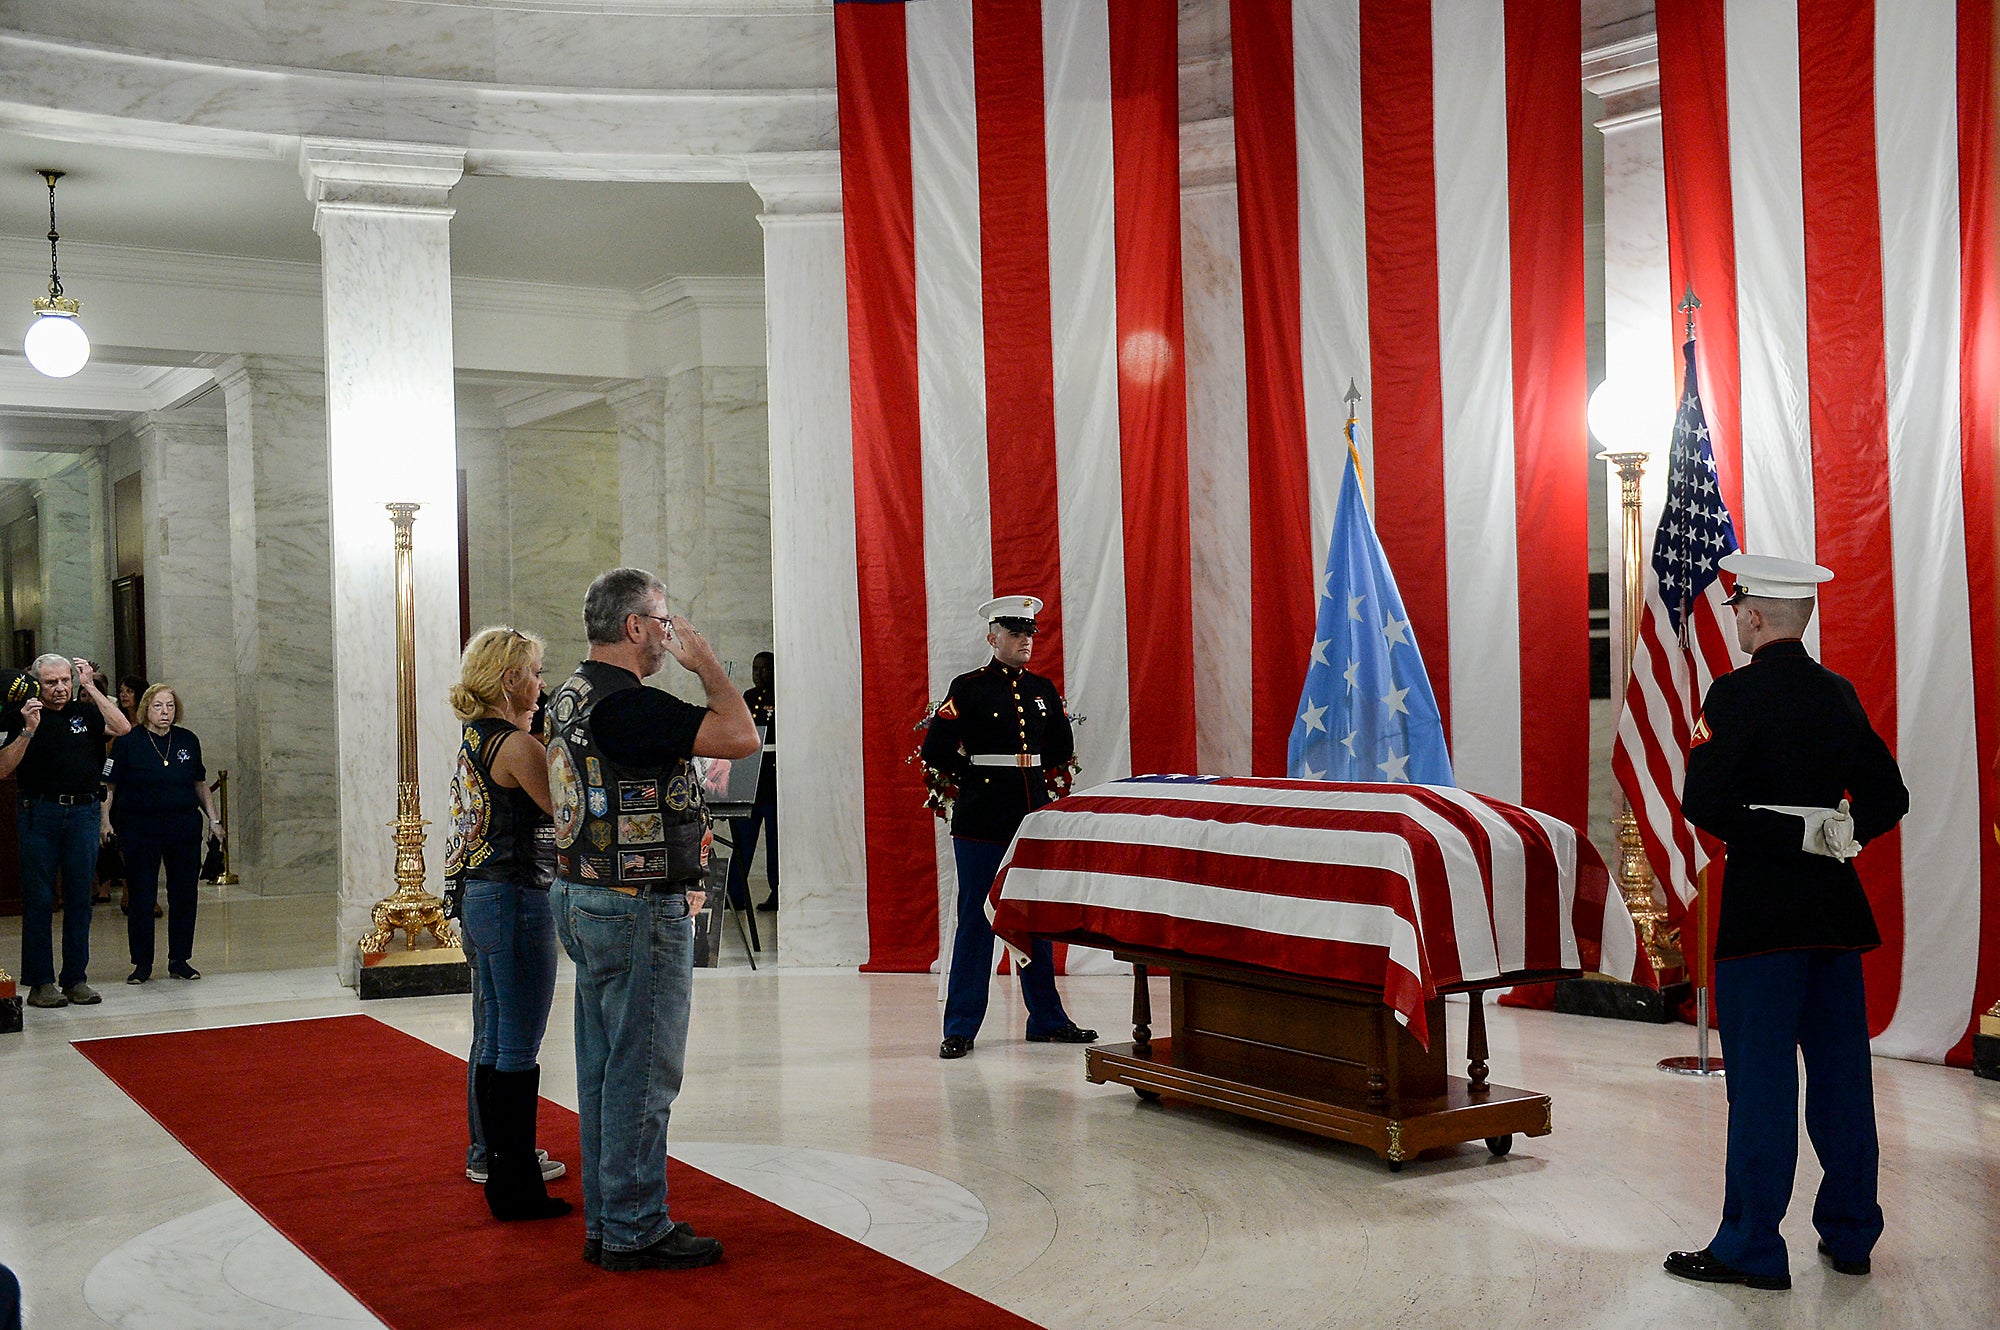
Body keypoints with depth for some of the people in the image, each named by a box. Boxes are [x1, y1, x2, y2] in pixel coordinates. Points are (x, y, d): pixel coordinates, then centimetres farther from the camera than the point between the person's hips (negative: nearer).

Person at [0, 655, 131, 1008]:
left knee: (80, 897, 5)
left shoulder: (85, 712, 9)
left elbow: (122, 728, -9)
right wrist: (28, 730, -18)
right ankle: (40, 982, 5)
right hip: (40, 813, -2)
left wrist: (91, 687, -7)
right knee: (38, 898, 0)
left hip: (83, 812, 3)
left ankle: (76, 978, 12)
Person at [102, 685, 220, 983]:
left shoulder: (188, 740, 9)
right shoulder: (128, 741, -1)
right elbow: (109, 786, 1)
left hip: (185, 828, 3)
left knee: (185, 894, 4)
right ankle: (142, 963, 10)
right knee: (141, 896, 1)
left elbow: (200, 784, 17)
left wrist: (213, 818, 12)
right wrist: (105, 820, -9)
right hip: (140, 830, -3)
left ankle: (180, 959, 15)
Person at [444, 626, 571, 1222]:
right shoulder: (518, 745, -17)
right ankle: (517, 1189, 4)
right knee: (520, 1050, -3)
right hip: (516, 902, -10)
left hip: (477, 898, 10)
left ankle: (500, 1166, 27)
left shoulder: (473, 738, 11)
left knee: (495, 1039, 17)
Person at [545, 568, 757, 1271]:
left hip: (583, 898, 10)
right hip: (639, 909, -10)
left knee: (605, 1068, 14)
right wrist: (706, 663, -9)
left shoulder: (570, 698, 13)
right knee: (641, 1073, -2)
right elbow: (741, 736, -24)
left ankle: (605, 1224, 22)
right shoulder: (627, 704, -20)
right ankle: (636, 1231, 6)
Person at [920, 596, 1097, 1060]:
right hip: (982, 821, -5)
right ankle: (960, 1029, 3)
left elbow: (1062, 750, 20)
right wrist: (973, 775, 2)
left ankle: (1046, 1019, 21)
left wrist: (1025, 767, 12)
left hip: (1034, 814, 5)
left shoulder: (1043, 690, 11)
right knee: (976, 920, -3)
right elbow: (936, 750, -7)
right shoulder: (968, 688, -4)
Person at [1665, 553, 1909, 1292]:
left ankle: (1753, 1249, 4)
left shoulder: (1737, 694, -12)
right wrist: (1831, 834, 5)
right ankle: (1849, 1232, 24)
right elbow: (1888, 798, 13)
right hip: (1838, 906, 7)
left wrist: (1773, 837, -5)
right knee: (1839, 1070, 13)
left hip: (1762, 906, -6)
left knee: (1761, 1075, -2)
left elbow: (1702, 802, -19)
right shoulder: (1840, 695, 8)